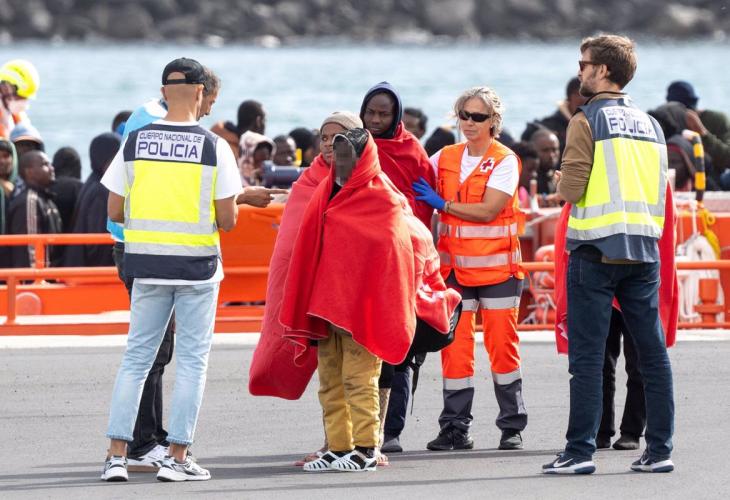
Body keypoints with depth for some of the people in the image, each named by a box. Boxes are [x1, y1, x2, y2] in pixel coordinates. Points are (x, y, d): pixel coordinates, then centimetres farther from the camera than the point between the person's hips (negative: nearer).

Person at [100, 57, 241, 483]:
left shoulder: (135, 142, 0)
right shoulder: (214, 147, -7)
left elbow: (115, 212, 2)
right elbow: (227, 220, -8)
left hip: (147, 262, 3)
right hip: (197, 265, -3)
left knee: (136, 357, 10)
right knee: (192, 359, 6)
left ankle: (117, 454, 5)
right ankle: (177, 457, 3)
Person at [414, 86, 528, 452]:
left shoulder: (504, 161, -5)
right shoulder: (446, 158, 10)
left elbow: (487, 210, -14)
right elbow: (410, 179, 19)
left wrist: (442, 203, -13)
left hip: (497, 267, -4)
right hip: (455, 267, 4)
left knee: (502, 345, -2)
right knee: (455, 344, -2)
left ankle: (512, 426, 6)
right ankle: (455, 428, 2)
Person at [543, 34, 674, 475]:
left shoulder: (587, 121, -7)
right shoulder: (651, 125, 12)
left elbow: (570, 189, -13)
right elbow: (659, 188, 15)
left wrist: (562, 181, 7)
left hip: (596, 251, -5)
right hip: (644, 250, 5)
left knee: (587, 356, -3)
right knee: (653, 352, 7)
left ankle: (581, 451, -5)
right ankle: (660, 450, 6)